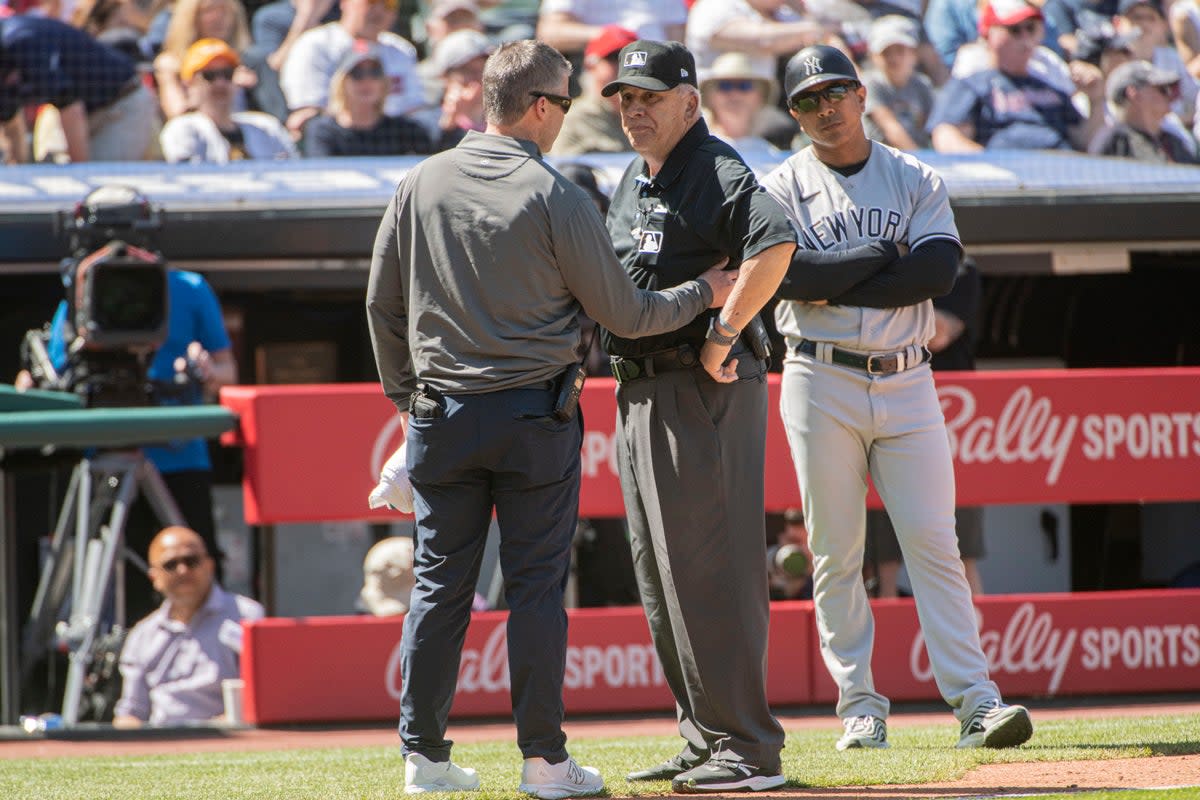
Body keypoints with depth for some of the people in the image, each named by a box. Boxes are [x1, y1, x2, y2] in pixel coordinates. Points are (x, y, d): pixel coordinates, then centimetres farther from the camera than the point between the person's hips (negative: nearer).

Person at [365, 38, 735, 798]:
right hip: (534, 415, -4)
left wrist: (405, 393, 19)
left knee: (441, 584, 8)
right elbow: (624, 314, -5)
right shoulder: (556, 196, -10)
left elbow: (382, 304, 8)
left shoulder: (421, 185, 2)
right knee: (537, 585, 1)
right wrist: (703, 294, 11)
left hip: (441, 416, 4)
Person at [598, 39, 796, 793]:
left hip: (704, 391, -10)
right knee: (663, 579, 13)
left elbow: (776, 242, -31)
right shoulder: (631, 184, 17)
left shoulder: (717, 172, -13)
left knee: (710, 570, -11)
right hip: (639, 392, 10)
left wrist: (723, 335, -27)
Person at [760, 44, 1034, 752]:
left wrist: (835, 287, -11)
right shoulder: (784, 187, 5)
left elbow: (939, 270, -8)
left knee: (935, 544, -4)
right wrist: (887, 258, -13)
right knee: (836, 554, 1)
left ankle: (975, 702, -8)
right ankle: (861, 709, 6)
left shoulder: (916, 180, 8)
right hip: (822, 382, -1)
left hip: (906, 381, 1)